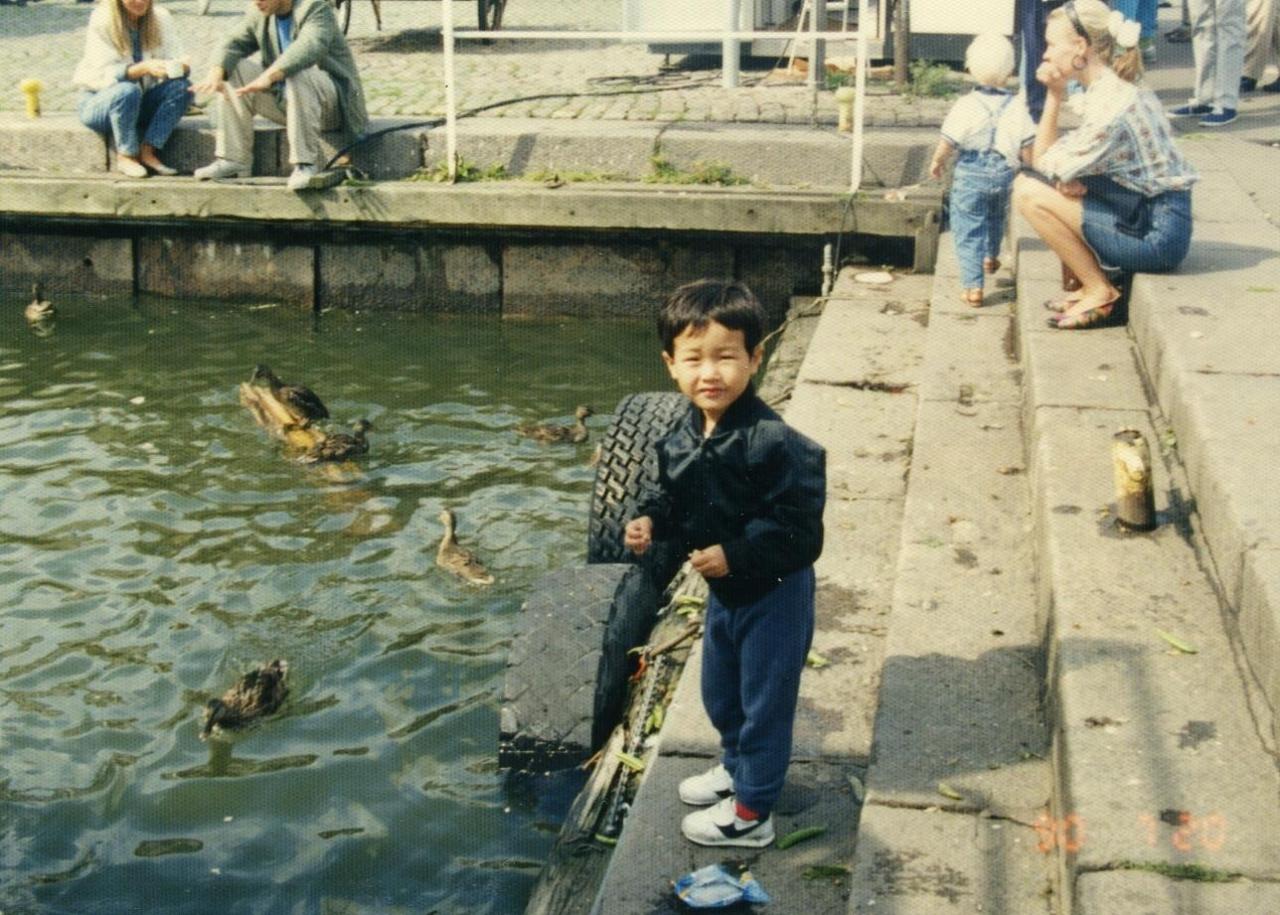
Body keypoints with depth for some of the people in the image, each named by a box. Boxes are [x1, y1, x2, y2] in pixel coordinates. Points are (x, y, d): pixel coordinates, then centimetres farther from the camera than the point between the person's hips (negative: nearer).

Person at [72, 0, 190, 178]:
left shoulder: (160, 18, -4)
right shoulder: (101, 20, -16)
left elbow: (174, 58, -8)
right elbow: (105, 74, -23)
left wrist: (182, 66, -34)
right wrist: (143, 68, -40)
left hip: (139, 103, 4)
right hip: (99, 101, -4)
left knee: (182, 87, -21)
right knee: (127, 91, -37)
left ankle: (148, 152, -19)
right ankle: (125, 156, -19)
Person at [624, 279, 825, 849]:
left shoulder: (773, 443, -30)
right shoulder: (682, 438, -5)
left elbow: (795, 527, -29)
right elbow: (670, 494, 10)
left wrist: (734, 555, -33)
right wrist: (648, 519, -9)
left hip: (775, 593, -8)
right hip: (723, 589, 8)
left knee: (764, 700, 7)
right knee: (720, 691, 25)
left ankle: (751, 812, 23)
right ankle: (737, 767, 50)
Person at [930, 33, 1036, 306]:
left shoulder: (966, 105, -14)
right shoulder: (1016, 106, -6)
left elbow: (948, 142, -11)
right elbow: (1027, 145, -2)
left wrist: (937, 161, 8)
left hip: (970, 175, -4)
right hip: (1004, 175, 4)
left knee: (968, 230, 0)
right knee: (996, 219, 30)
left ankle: (973, 286, -8)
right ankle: (991, 257, 55)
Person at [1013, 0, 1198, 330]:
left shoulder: (1111, 104, -20)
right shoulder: (1114, 90, 10)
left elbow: (1048, 167, -16)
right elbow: (1047, 160, 9)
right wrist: (1054, 95, 2)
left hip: (1156, 235, -10)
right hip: (1156, 220, 10)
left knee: (1029, 194, -14)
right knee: (1029, 183, 13)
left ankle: (1098, 291, -3)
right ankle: (1090, 284, 14)